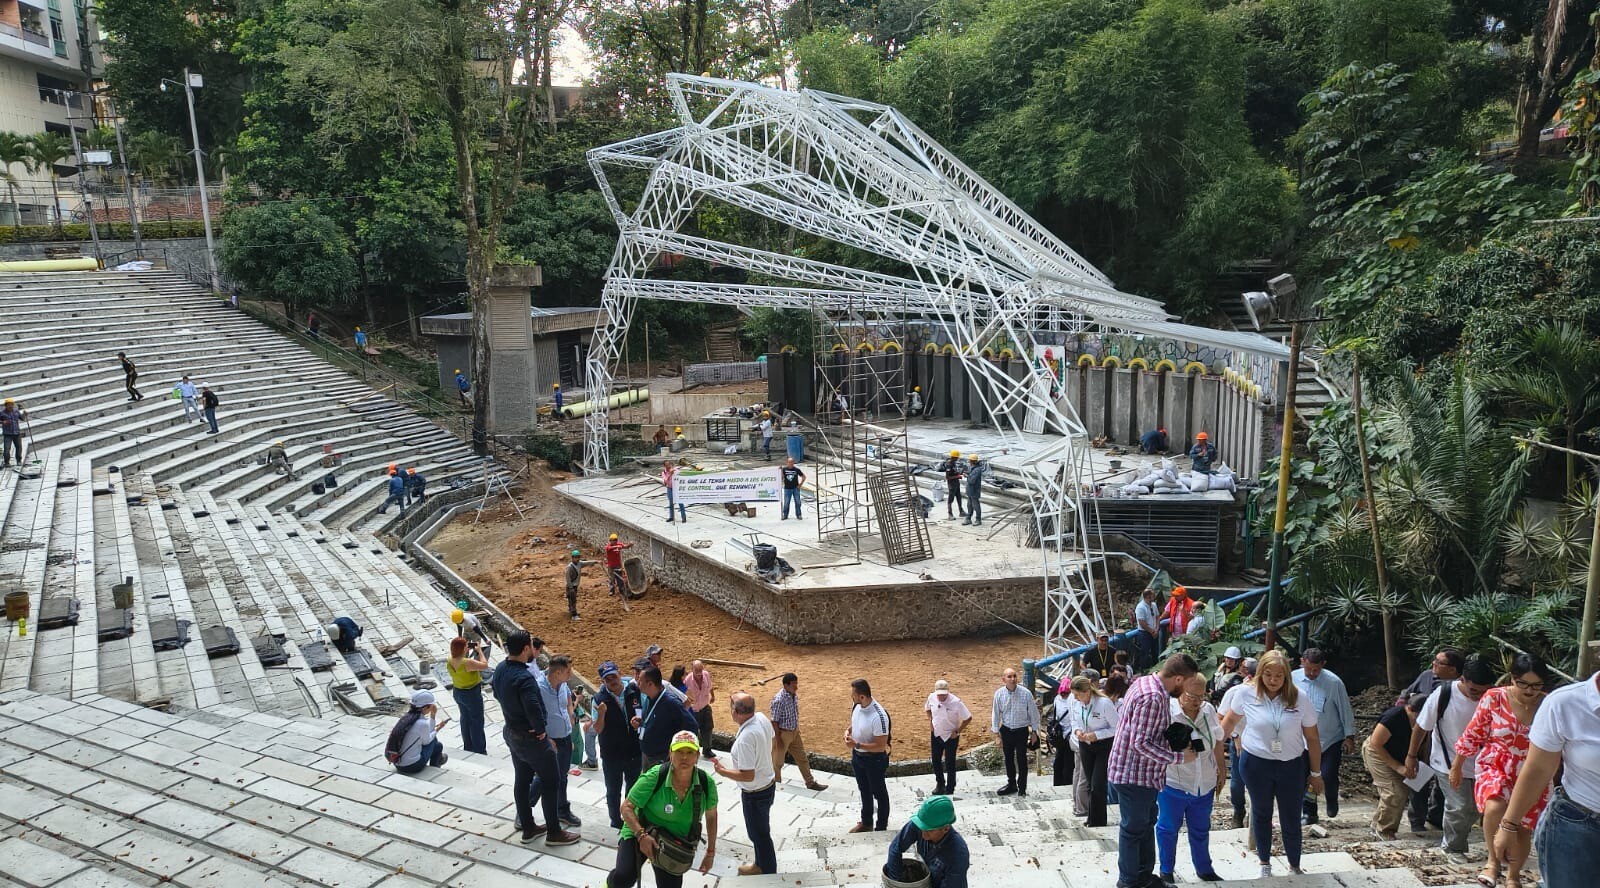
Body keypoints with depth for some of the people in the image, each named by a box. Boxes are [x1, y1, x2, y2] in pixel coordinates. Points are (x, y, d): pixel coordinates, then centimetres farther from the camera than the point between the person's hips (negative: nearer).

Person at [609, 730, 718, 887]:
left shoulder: (706, 783, -14)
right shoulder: (654, 777, -23)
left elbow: (711, 816, 3)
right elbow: (626, 807, -18)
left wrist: (711, 853, 6)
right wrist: (641, 835, -32)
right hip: (639, 834, -3)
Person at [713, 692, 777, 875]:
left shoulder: (746, 738, -36)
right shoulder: (762, 718, -11)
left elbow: (748, 776, -31)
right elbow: (770, 741, 10)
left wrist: (722, 771, -18)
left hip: (755, 794, -9)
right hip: (768, 783, 9)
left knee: (759, 834, 13)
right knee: (761, 831, 27)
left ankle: (768, 874, 31)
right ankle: (761, 865, 45)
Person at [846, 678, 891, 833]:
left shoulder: (879, 716, -33)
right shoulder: (857, 707, -8)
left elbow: (881, 746, -28)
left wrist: (857, 745, -28)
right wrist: (848, 731, -10)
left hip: (874, 759, -8)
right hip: (857, 756, 8)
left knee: (879, 793, 14)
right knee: (865, 791, 25)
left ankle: (881, 827, 32)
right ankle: (866, 822, 43)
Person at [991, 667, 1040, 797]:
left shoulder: (1026, 693, -14)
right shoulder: (999, 694, -9)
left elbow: (1033, 712, -4)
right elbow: (995, 713, 0)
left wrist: (1034, 730, 0)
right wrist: (995, 731, 2)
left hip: (1021, 731, -3)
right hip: (1006, 731, 3)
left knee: (1021, 759, 4)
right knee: (1008, 759, 16)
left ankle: (1022, 787, 18)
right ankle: (1011, 784, 33)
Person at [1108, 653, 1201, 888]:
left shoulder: (1145, 681, 3)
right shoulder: (1152, 698, -28)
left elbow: (1121, 713, 15)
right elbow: (1140, 744, -30)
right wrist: (1179, 757, -23)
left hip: (1144, 772, 10)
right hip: (1135, 774, -10)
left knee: (1146, 823, 22)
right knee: (1134, 828, 5)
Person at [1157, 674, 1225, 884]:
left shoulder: (1208, 710, 0)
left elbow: (1217, 741, 13)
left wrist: (1221, 770, 18)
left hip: (1204, 784, 5)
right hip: (1173, 784, -5)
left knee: (1201, 829, 20)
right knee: (1168, 828, 10)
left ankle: (1204, 868, 37)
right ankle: (1166, 871, 26)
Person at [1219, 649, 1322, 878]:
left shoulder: (1299, 699, -9)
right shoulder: (1246, 693, -11)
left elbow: (1313, 738, 0)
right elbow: (1229, 720, 6)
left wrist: (1316, 773, 5)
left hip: (1291, 766, 0)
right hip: (1256, 764, 0)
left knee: (1291, 820, 8)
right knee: (1261, 814, 17)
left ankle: (1295, 867, 29)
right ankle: (1265, 863, 35)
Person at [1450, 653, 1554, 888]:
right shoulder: (1494, 698, -12)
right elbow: (1473, 735, -2)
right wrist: (1457, 767, 5)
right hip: (1495, 768, -2)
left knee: (1522, 828, 9)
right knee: (1495, 808, -30)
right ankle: (1494, 860, -6)